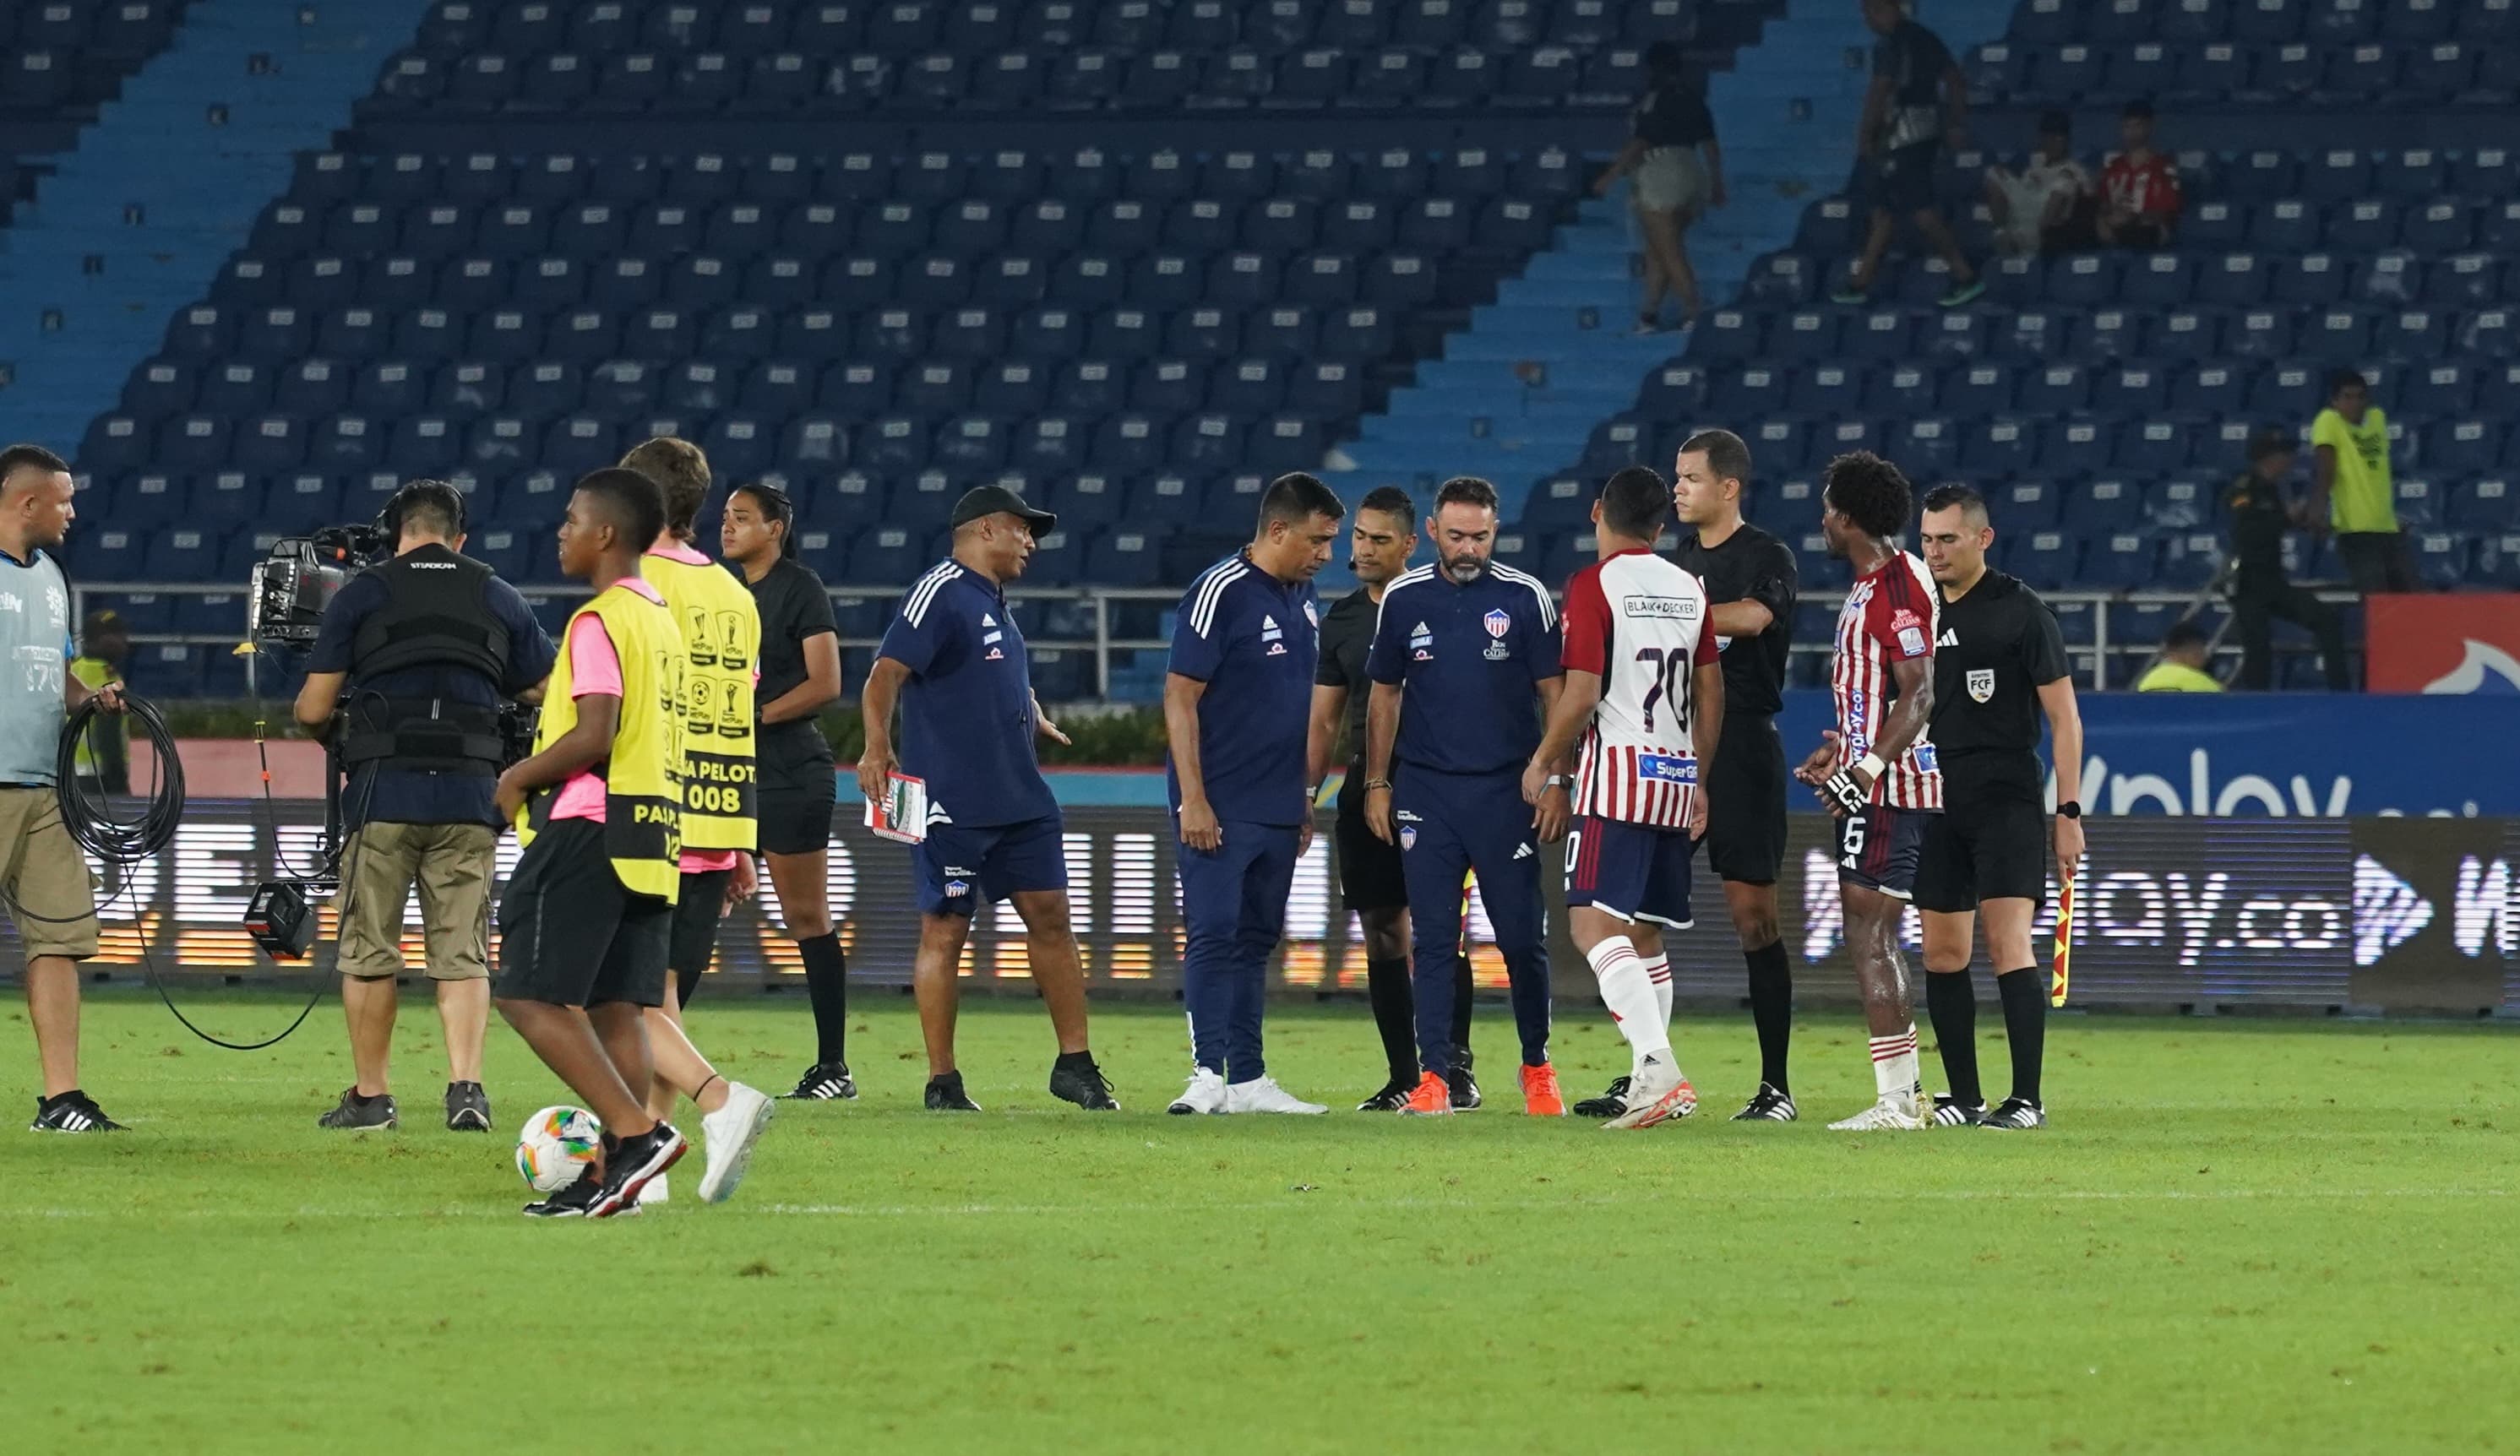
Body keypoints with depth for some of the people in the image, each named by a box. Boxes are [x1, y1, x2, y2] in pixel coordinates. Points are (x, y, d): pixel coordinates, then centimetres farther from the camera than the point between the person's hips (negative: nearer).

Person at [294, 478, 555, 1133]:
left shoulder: (362, 594, 4)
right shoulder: (498, 599, 11)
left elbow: (313, 709, 3)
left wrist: (326, 735, 26)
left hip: (383, 789, -2)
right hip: (470, 795, 2)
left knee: (369, 953, 8)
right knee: (463, 954, 4)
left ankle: (370, 1095, 12)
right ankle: (466, 1085, -10)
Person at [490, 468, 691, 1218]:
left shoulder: (599, 621, -12)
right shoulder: (662, 618, 17)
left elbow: (593, 737, -20)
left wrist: (517, 780, -7)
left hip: (587, 827, -9)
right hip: (651, 834, 9)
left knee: (532, 996, -8)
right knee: (619, 1009, 7)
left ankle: (637, 1130, -18)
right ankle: (612, 1173, 4)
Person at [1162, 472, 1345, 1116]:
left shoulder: (1301, 599, 12)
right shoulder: (1221, 593, -12)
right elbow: (1180, 697, -14)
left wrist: (1305, 797, 19)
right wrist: (1192, 799, -18)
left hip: (1278, 810, 8)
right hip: (1220, 808, -8)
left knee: (1256, 939, 10)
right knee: (1214, 935, -10)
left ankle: (1248, 1079, 14)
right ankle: (1208, 1075, -11)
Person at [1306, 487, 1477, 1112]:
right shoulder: (1342, 620, 12)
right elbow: (1325, 719, 16)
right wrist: (1306, 792, 8)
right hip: (1365, 790, 5)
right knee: (1382, 938, 5)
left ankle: (1456, 1066, -3)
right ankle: (1404, 1079, 9)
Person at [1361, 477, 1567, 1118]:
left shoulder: (1526, 597, -1)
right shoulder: (1403, 599, 5)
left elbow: (1555, 696, 2)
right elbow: (1385, 696, 13)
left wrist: (1556, 783, -4)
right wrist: (1377, 784, 7)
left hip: (1506, 790, -2)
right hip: (1425, 791, 2)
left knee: (1523, 938, 0)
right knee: (1432, 943, -1)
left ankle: (1537, 1068, 15)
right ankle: (1434, 1078, 1)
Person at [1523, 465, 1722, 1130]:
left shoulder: (1595, 584, -7)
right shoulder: (1689, 589, 12)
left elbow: (1581, 694, -13)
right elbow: (1711, 692, 16)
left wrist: (1544, 762, 2)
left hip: (1617, 769, -7)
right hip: (1676, 775, 7)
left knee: (1595, 922, -14)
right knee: (1645, 933, 14)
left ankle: (1658, 1066, -31)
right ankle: (1648, 1085, 13)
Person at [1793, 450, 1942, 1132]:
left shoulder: (1896, 589, -16)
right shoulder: (1874, 583, 15)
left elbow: (1918, 696, -22)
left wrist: (1866, 768, -26)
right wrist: (1844, 747, 31)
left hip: (1890, 786, -11)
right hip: (1876, 777, 11)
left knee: (1866, 935, -9)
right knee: (1876, 937, 14)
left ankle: (1895, 1098, -10)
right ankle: (1903, 1093, 17)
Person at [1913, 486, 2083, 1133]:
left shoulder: (2020, 611, -5)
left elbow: (2064, 717, -4)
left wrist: (2069, 812, -8)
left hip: (2005, 801, -6)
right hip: (1935, 805, 6)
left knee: (2008, 943, -14)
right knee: (1942, 954, 5)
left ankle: (2026, 1097, -14)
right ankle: (1964, 1097, 12)